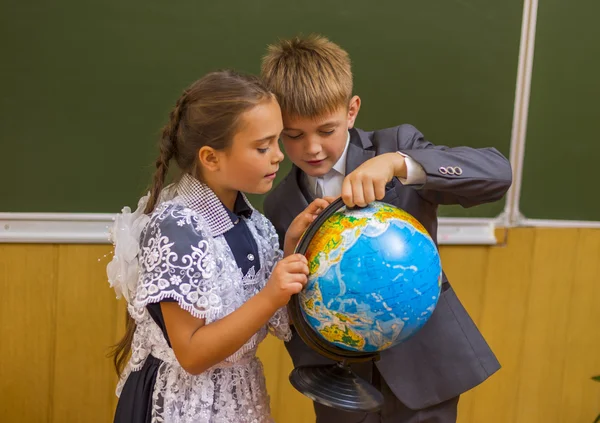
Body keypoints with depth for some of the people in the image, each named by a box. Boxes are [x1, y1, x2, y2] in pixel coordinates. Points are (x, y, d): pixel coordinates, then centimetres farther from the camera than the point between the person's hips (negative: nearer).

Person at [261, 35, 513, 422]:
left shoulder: (396, 145, -8)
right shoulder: (279, 205, 1)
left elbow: (497, 172, -20)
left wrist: (398, 163, -33)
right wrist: (315, 373, -9)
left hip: (422, 366, -2)